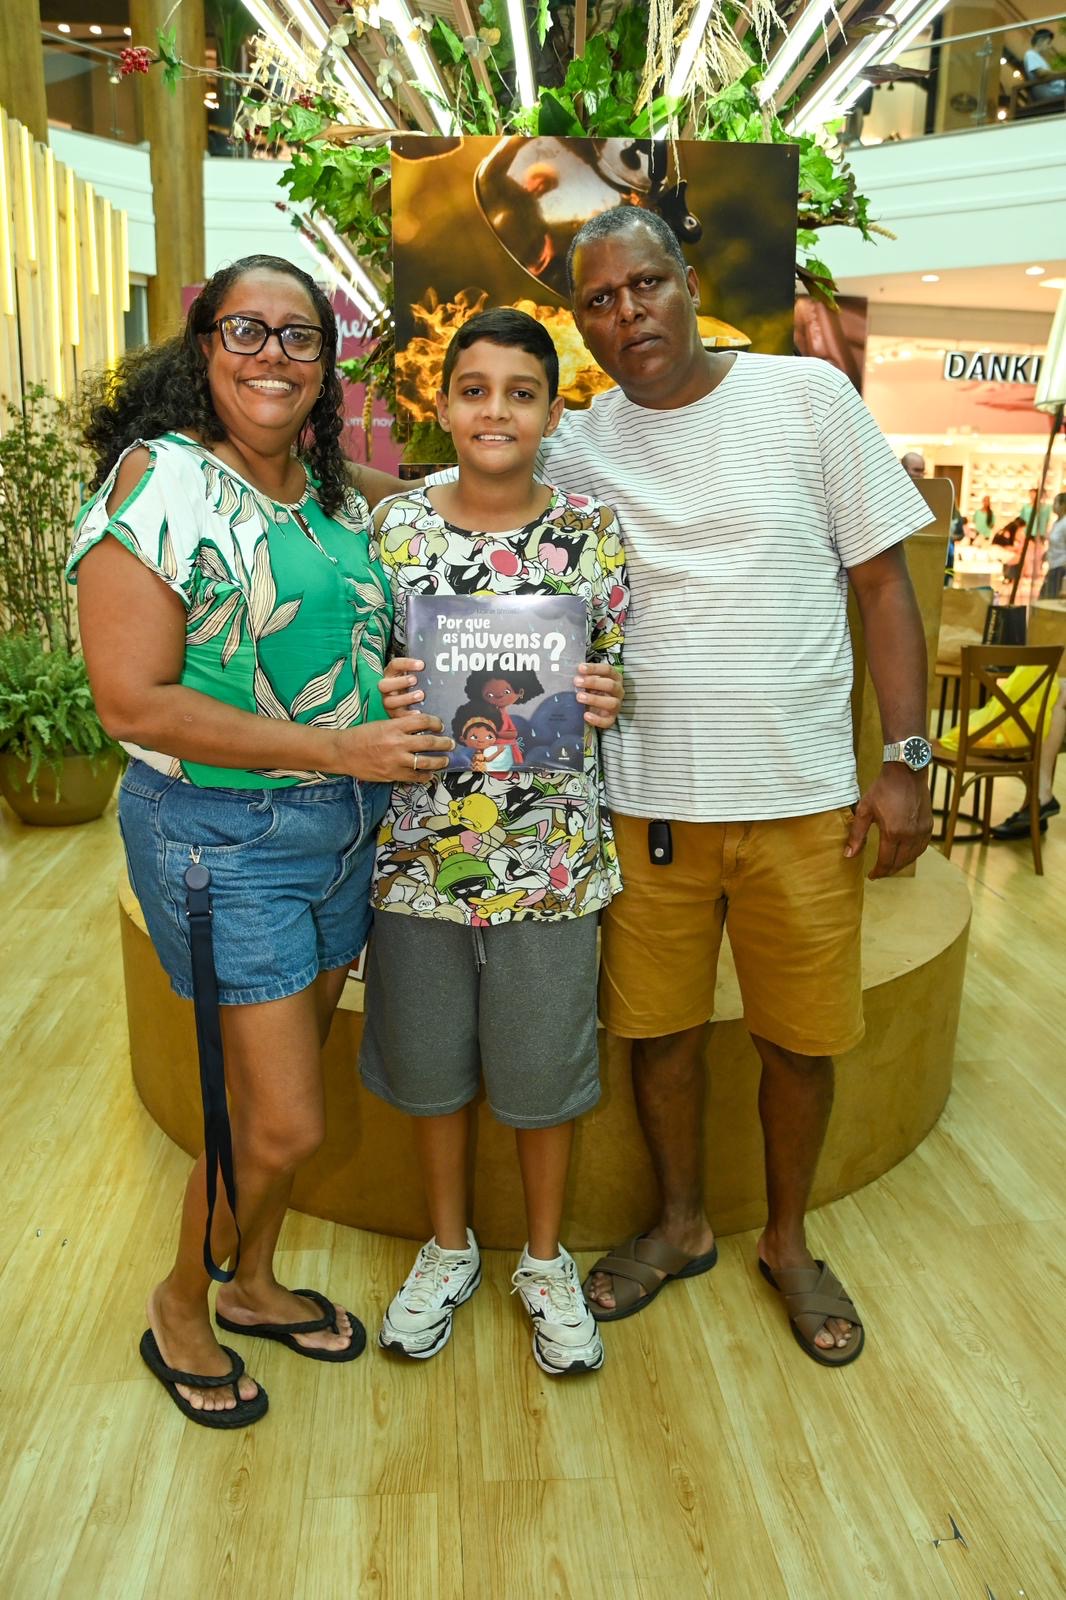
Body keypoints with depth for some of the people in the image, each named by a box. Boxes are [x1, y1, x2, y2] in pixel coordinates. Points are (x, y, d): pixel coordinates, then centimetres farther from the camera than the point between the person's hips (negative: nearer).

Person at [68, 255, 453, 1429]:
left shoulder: (335, 494, 9)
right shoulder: (159, 482, -13)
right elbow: (134, 702, -19)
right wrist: (334, 748, -21)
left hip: (343, 831, 7)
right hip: (219, 838, -7)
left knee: (276, 1091, 20)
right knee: (284, 1124, -1)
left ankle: (253, 1283, 43)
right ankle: (178, 1308, 29)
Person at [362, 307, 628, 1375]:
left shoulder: (591, 530, -1)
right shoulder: (393, 525, 1)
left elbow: (624, 678, 5)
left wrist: (605, 697, -16)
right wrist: (379, 694, -15)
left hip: (549, 854, -1)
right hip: (418, 846, 1)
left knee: (543, 1066, 12)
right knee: (428, 1060, 15)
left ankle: (545, 1261, 37)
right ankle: (448, 1247, 41)